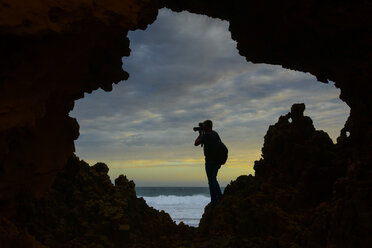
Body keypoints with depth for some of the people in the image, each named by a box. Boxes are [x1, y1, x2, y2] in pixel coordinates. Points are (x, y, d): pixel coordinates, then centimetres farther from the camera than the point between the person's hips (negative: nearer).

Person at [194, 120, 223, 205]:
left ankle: (214, 200, -1)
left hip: (210, 160, -8)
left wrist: (200, 134, 3)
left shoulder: (206, 135, -15)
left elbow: (196, 143, -9)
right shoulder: (215, 133, 9)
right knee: (213, 179, 21)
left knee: (211, 180, -2)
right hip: (217, 160, 8)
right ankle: (219, 196, 15)